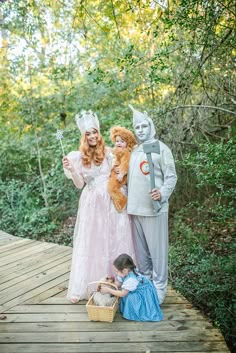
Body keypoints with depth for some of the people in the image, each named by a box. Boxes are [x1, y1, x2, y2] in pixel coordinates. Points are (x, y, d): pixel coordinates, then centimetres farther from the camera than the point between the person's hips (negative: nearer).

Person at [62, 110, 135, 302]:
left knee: (111, 241, 6)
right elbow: (79, 184, 1)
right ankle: (82, 287, 13)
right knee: (89, 242, 5)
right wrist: (71, 170, -13)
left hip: (109, 202, -1)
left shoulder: (109, 153, 0)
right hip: (91, 204, 1)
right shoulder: (79, 157, 5)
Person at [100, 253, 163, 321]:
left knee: (130, 297, -25)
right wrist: (107, 286, -14)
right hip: (137, 291, 9)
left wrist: (108, 290, -24)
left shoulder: (130, 280, -36)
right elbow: (118, 283, 1)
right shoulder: (125, 274, -13)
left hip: (145, 293, -9)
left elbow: (122, 294, -26)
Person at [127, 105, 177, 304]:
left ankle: (159, 289, 13)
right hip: (134, 208, 6)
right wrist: (126, 200, 8)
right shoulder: (133, 151, 15)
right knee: (141, 250, 14)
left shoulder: (160, 148, -2)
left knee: (157, 250, 1)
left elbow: (171, 176, -6)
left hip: (153, 208, -6)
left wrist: (163, 193, -24)